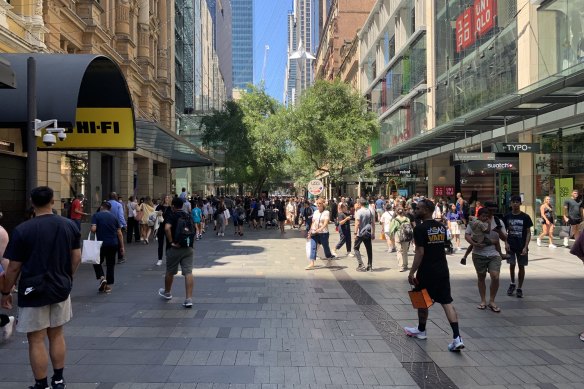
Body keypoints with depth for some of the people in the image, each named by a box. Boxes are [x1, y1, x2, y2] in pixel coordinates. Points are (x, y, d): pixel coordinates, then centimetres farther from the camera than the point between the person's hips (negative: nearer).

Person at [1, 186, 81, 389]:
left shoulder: (22, 230, -14)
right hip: (61, 289, 4)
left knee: (36, 340, 7)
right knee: (57, 335, 16)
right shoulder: (69, 225, -3)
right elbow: (76, 257, 3)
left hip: (33, 292, -4)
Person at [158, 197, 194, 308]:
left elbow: (167, 228, -24)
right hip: (188, 248, 4)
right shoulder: (188, 216, 10)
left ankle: (166, 292, 38)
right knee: (188, 272, -2)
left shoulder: (171, 216, -7)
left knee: (170, 272, 17)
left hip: (174, 248, -4)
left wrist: (171, 242, -17)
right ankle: (189, 299, -9)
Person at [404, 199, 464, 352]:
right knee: (447, 302, 4)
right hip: (442, 270, 6)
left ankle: (421, 330, 31)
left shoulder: (420, 228, -15)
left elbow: (419, 252, -19)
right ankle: (457, 338, -5)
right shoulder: (442, 227, 7)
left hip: (427, 271, -6)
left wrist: (412, 272, -14)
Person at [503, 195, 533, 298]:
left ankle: (519, 288, 17)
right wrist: (506, 243, -5)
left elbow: (528, 233, -2)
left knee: (521, 266, 5)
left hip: (522, 246, -1)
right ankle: (512, 284, 23)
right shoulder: (507, 216, 1)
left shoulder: (525, 217, -4)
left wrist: (526, 247, -10)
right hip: (510, 246, 1)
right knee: (512, 265, -1)